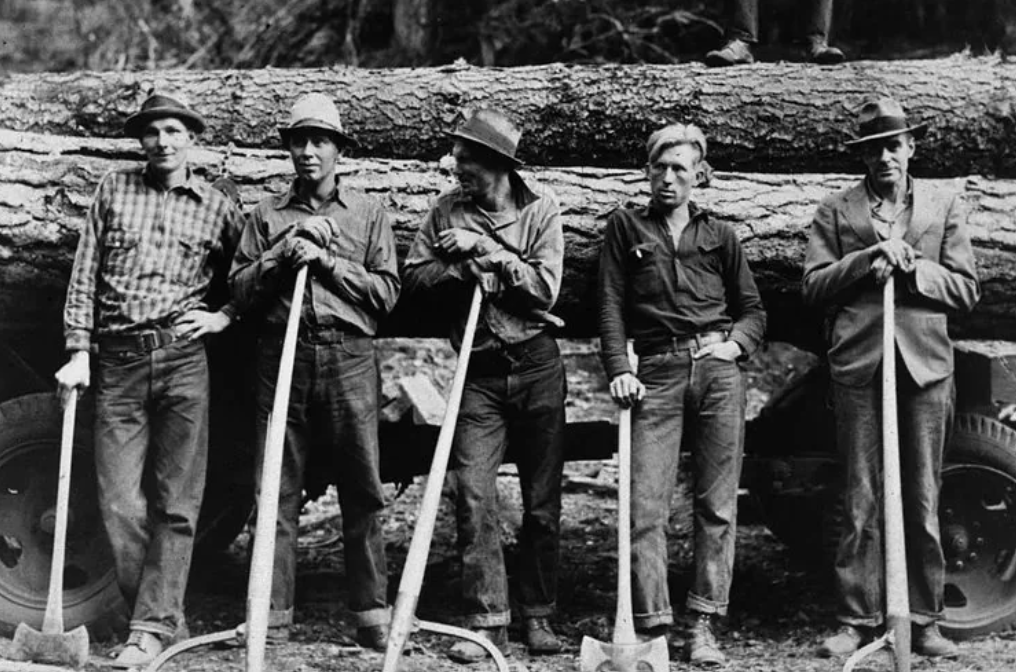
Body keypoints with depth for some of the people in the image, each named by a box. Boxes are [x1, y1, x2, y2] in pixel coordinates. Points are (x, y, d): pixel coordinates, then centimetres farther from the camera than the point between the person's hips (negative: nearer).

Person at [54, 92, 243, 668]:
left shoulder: (217, 206, 10)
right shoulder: (114, 190, 12)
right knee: (120, 502, -2)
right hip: (116, 362, 1)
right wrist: (79, 351, 2)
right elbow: (85, 276, 9)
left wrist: (224, 316, 1)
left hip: (183, 360, -1)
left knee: (175, 502, -4)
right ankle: (167, 616, 11)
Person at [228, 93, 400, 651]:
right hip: (282, 353, 1)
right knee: (278, 492, 0)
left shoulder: (368, 213, 13)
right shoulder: (267, 215, 15)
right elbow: (239, 290, 9)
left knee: (362, 491, -2)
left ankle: (372, 613, 2)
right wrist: (281, 258, -6)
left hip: (349, 356, -1)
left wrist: (328, 261, -5)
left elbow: (385, 291, 4)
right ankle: (272, 612, 5)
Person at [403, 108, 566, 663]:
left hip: (537, 365, -1)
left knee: (543, 499, 5)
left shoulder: (540, 207, -1)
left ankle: (538, 615, 16)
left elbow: (544, 286, -10)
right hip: (478, 368, 1)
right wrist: (464, 269, -15)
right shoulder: (449, 209, 4)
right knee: (473, 495, -9)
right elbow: (414, 274, 0)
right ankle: (487, 621, -4)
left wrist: (486, 251, -14)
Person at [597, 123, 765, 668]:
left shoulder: (719, 236, 17)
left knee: (718, 504, -1)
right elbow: (611, 306, 6)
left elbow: (753, 310, 20)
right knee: (645, 504, -10)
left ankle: (704, 623, 3)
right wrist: (618, 369, -6)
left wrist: (736, 343, -1)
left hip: (717, 369, 2)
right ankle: (652, 624, -7)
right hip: (656, 372, -1)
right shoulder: (625, 227, 13)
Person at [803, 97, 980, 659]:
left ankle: (923, 622, 12)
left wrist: (911, 267, -8)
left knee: (923, 503, 5)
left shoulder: (944, 206, 12)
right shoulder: (835, 211, 9)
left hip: (925, 364, 1)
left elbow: (965, 289, 7)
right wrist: (867, 258, -11)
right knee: (860, 503, 1)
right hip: (858, 365, -1)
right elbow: (814, 286, 1)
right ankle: (856, 621, 7)